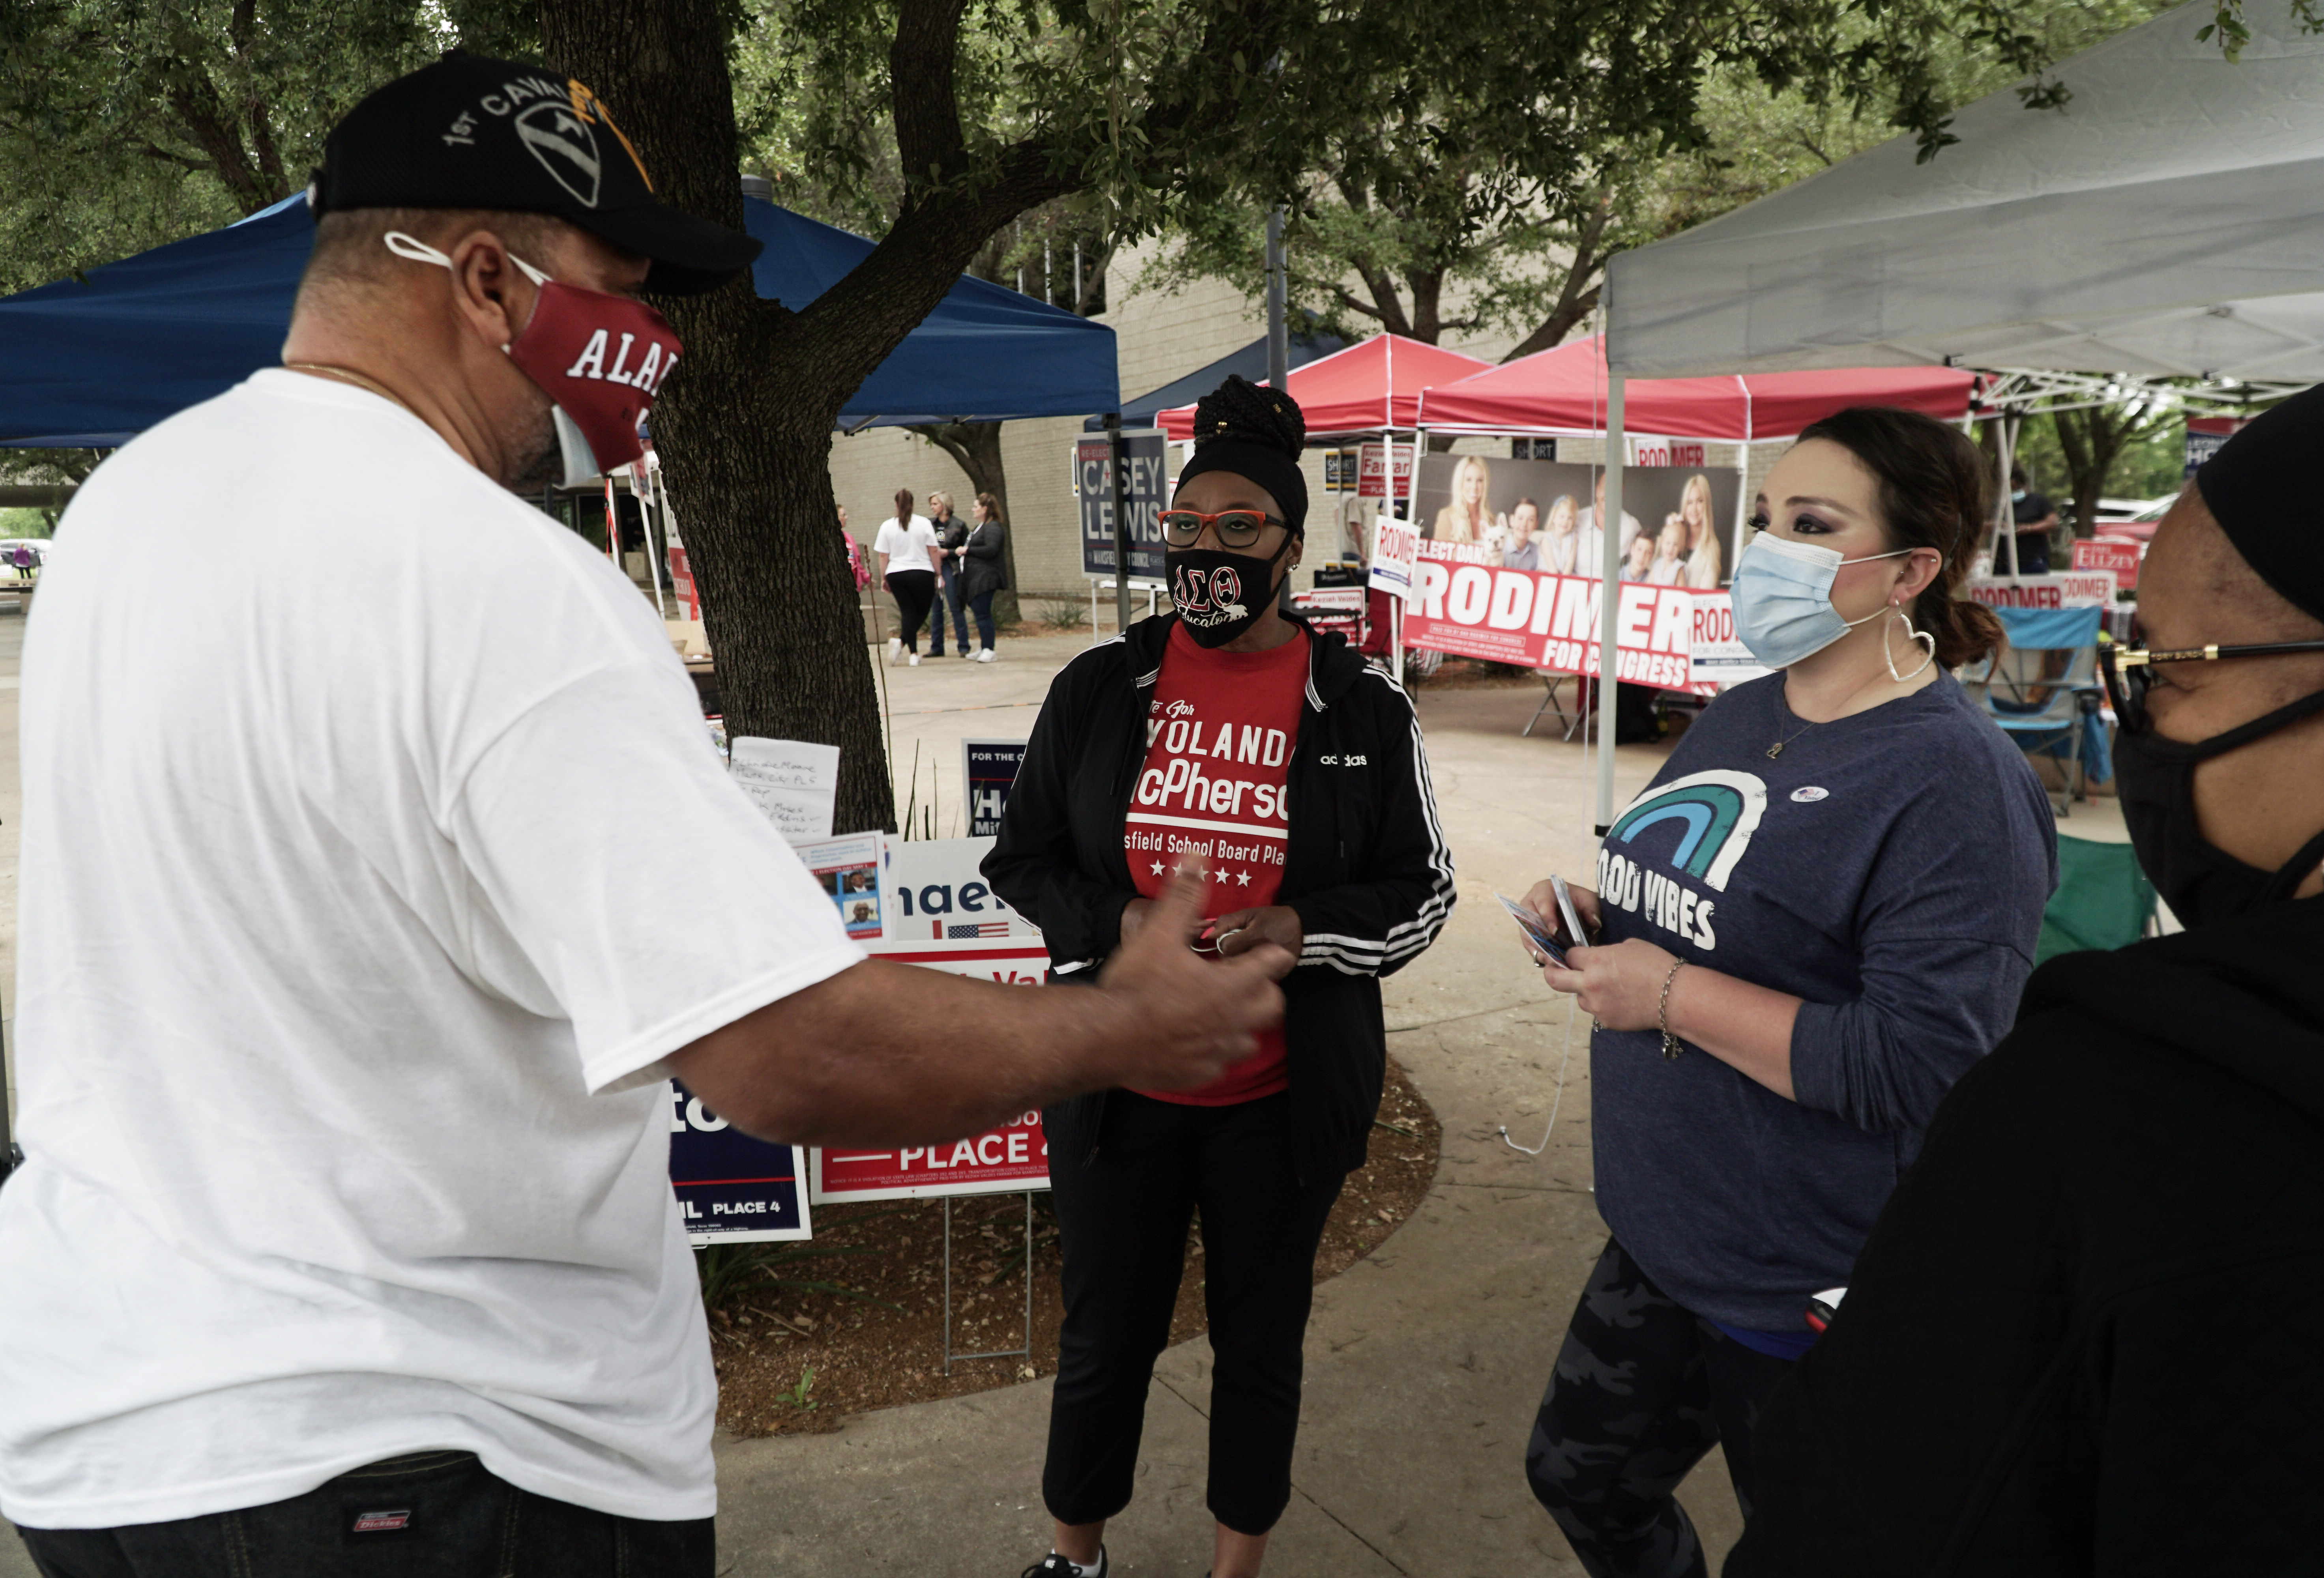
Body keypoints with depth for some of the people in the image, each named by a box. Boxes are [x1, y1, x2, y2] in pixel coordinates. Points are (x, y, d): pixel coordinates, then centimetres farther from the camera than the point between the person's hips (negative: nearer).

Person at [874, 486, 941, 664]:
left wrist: (883, 578, 10)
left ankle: (914, 653, -1)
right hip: (922, 573, -2)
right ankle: (902, 641, -12)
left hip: (896, 575, 2)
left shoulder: (887, 526, 0)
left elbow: (883, 556, 0)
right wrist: (938, 574, 7)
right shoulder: (924, 523, -3)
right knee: (922, 611, 10)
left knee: (908, 612, 8)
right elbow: (934, 552, -2)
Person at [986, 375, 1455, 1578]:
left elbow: (1421, 891, 0)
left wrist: (1301, 929, -19)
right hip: (1118, 1084, 1)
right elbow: (1020, 859, 4)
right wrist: (1117, 925, -16)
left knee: (1259, 1336, 17)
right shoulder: (1098, 687, -2)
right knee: (1105, 1334, 17)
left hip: (1281, 1097, -1)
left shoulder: (1361, 708, -5)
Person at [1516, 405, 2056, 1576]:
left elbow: (1915, 1070, -29)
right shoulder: (1736, 718, 5)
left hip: (1813, 1300, -8)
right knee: (1582, 1479, 23)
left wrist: (1672, 995, -24)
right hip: (1660, 1241, 8)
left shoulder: (1955, 781, -22)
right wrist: (1597, 913, -1)